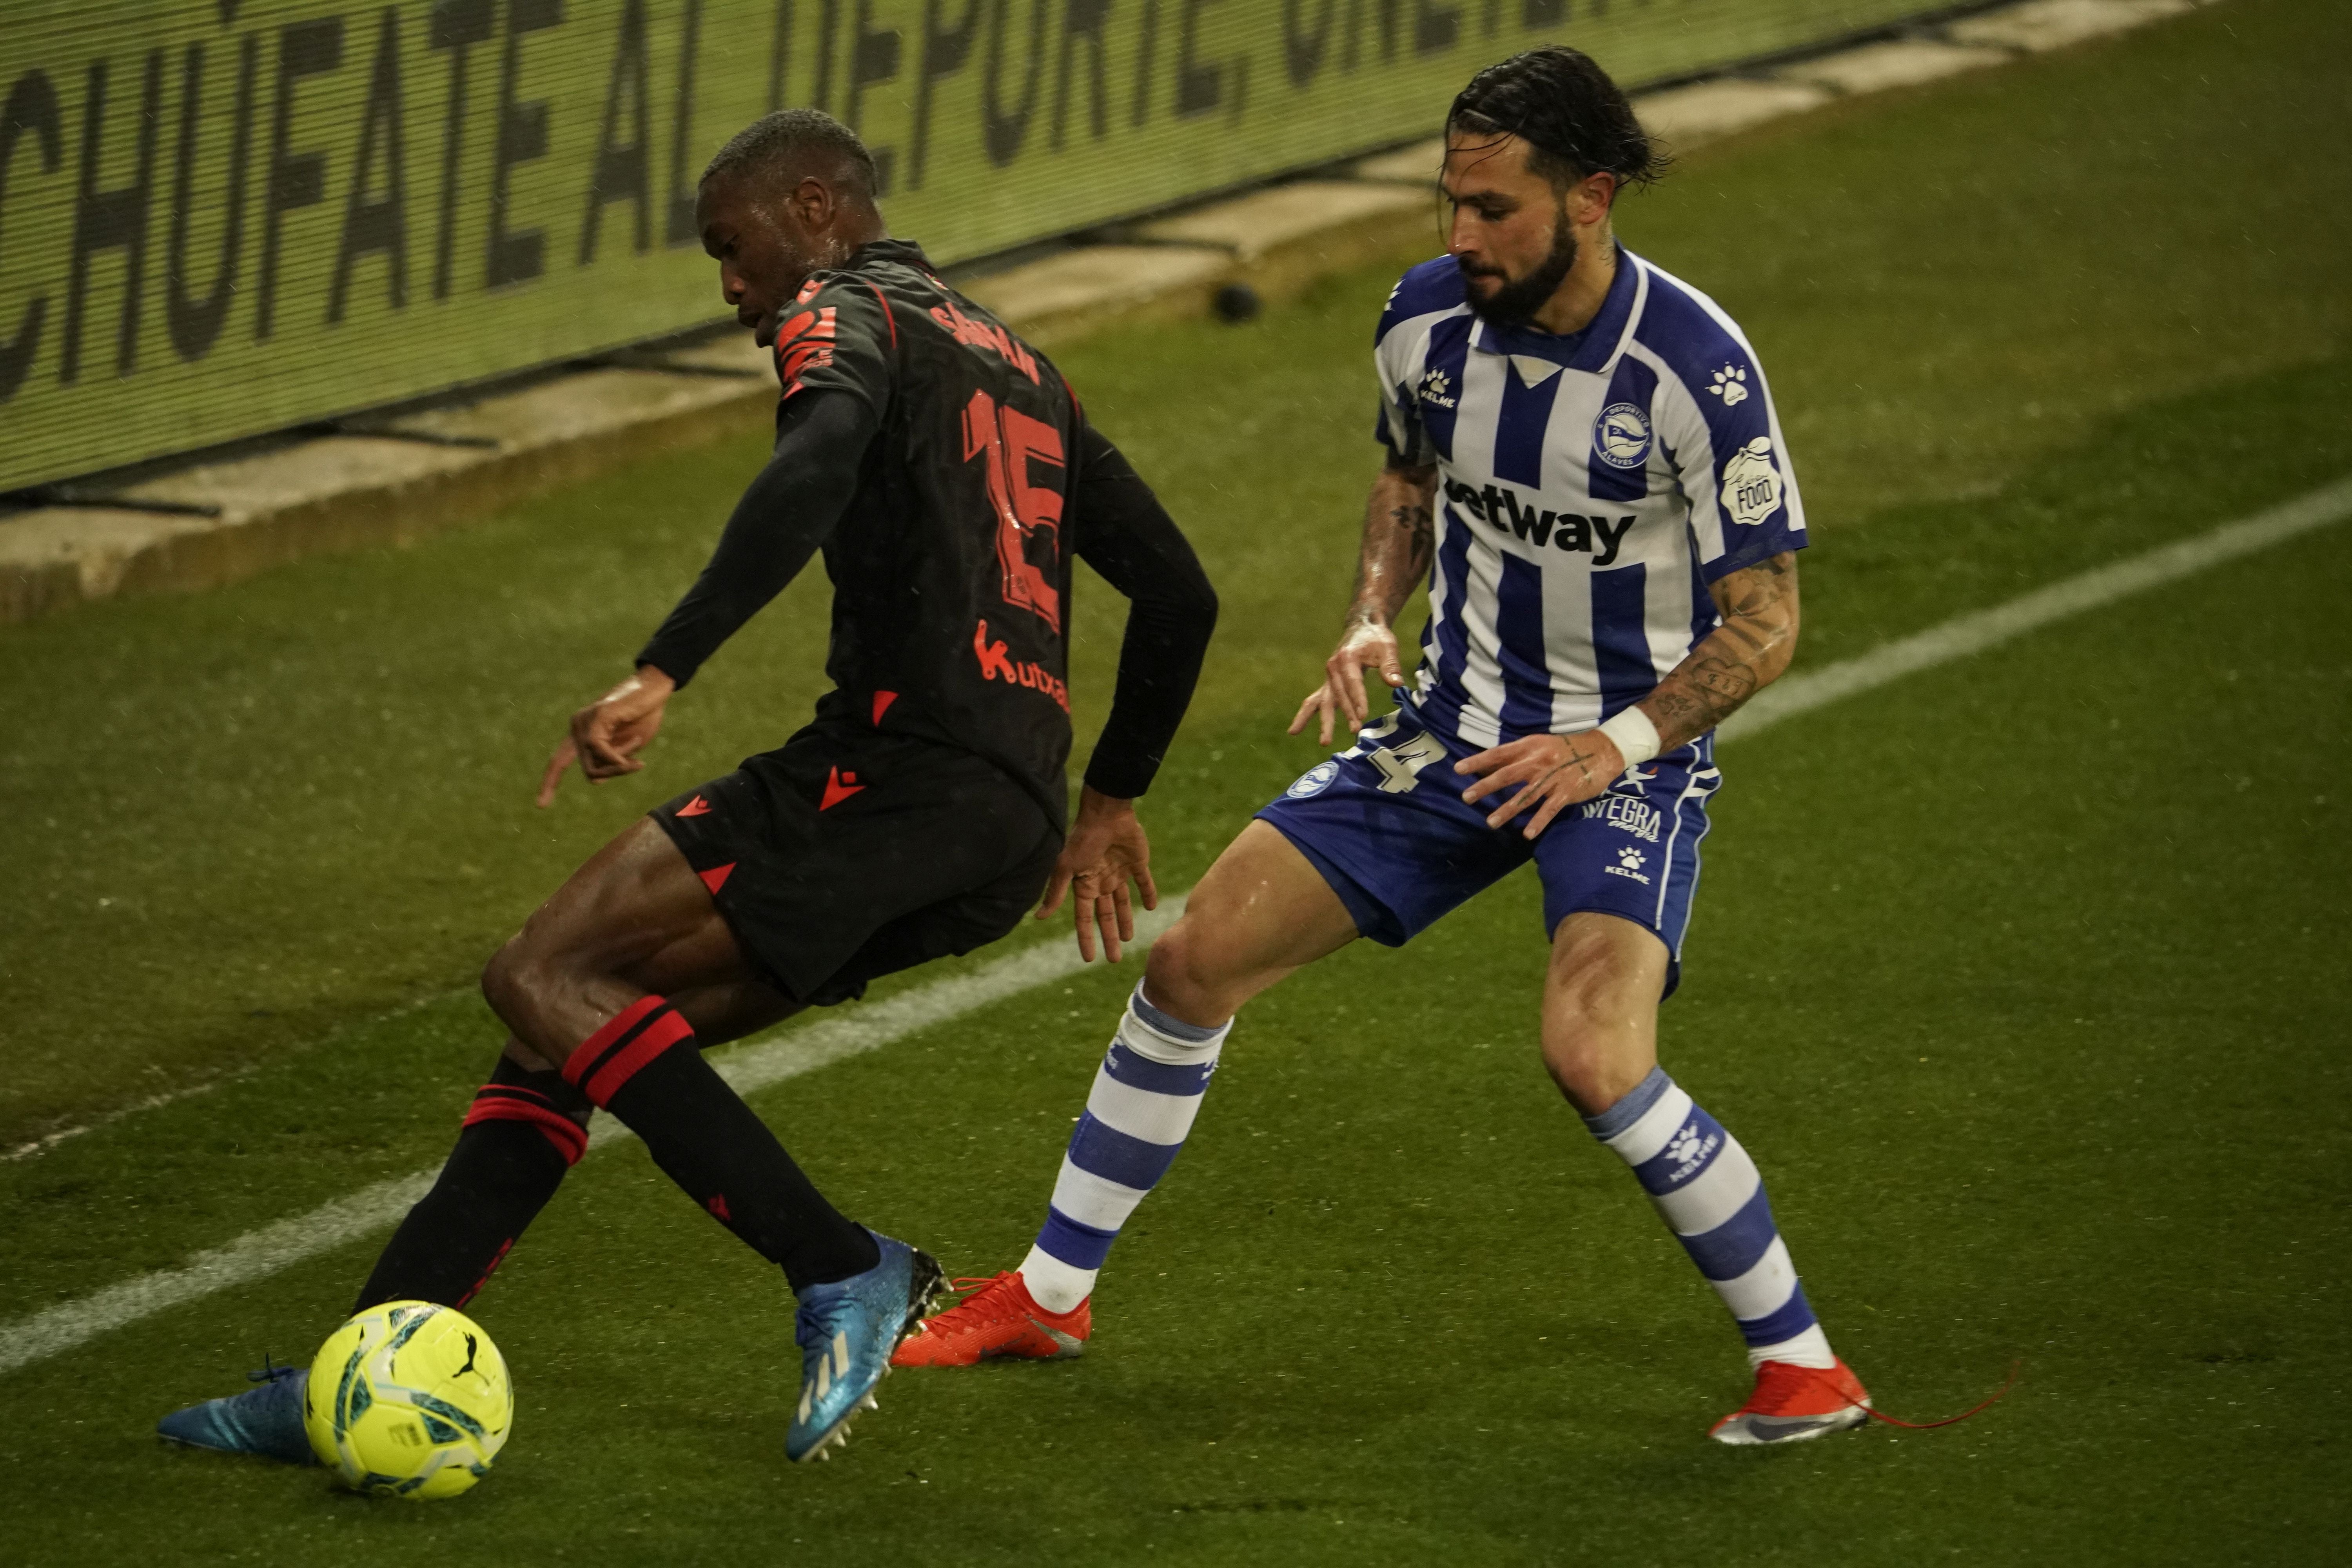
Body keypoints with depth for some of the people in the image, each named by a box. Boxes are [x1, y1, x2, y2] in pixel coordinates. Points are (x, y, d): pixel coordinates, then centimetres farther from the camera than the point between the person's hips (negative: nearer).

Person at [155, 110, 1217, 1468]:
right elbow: (1178, 591, 32)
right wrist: (1113, 799, 43)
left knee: (546, 979, -14)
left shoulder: (844, 315, 2)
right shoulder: (1014, 361, 29)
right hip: (1015, 828, 9)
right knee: (585, 1014, 10)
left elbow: (818, 466, -22)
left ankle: (844, 1274, -16)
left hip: (902, 766, -9)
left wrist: (664, 674, -30)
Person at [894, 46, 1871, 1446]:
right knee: (1196, 962, 1)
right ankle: (1052, 1294, 19)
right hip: (1459, 729, 6)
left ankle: (1804, 1364, -11)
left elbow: (1767, 622, -15)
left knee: (1595, 1058, -28)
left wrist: (1617, 744, -24)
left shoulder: (1693, 367, -23)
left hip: (1634, 755, -6)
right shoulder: (1430, 317, -7)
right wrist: (1373, 622, -1)